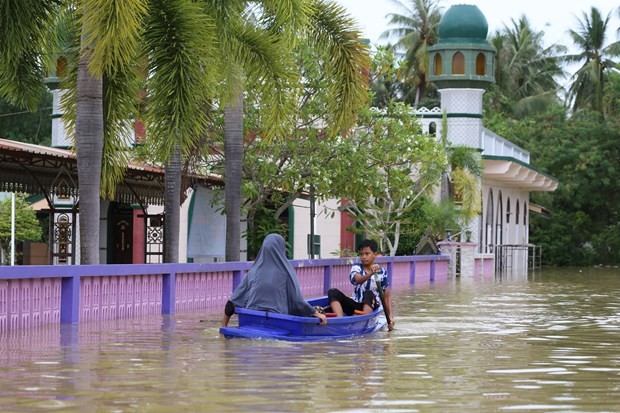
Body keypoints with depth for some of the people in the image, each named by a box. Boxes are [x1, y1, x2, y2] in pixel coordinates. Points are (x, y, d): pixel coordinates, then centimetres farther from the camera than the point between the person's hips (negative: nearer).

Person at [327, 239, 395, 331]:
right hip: (356, 305, 2)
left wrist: (390, 316, -12)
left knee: (369, 294, -33)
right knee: (332, 292, -20)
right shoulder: (356, 268, -1)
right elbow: (358, 280, -25)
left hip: (370, 307, -2)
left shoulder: (382, 272, -2)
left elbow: (387, 296, 1)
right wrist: (370, 274, -47)